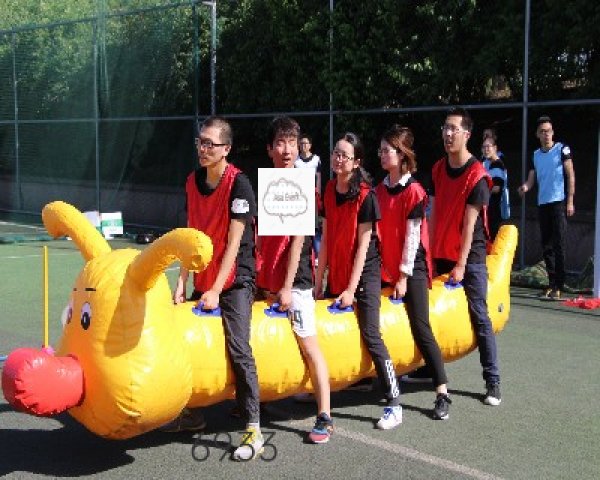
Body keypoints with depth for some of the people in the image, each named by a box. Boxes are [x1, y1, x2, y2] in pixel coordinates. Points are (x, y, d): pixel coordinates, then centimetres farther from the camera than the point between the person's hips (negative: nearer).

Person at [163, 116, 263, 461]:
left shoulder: (238, 184, -15)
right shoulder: (193, 181, 5)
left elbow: (234, 242, -16)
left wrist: (216, 290, -17)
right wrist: (182, 281, 1)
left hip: (235, 281, -7)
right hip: (203, 280, 7)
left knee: (238, 350, -14)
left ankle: (254, 430, -8)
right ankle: (191, 414, 28)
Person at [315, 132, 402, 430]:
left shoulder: (365, 195, -13)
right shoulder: (329, 191, 4)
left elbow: (363, 245, -14)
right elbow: (326, 238, 7)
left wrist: (351, 289, -15)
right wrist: (319, 280, 5)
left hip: (364, 273, -6)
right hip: (336, 272, 6)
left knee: (370, 335, -9)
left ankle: (394, 404, -3)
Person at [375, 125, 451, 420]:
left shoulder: (414, 191, -10)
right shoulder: (380, 189, 9)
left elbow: (412, 236, -12)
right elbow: (378, 230, 11)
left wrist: (404, 275, -12)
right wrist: (381, 266, 4)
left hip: (412, 269, -6)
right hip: (386, 268, 6)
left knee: (421, 329, -8)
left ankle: (442, 393, -4)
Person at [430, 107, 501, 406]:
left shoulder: (477, 176, -13)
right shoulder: (438, 169, 6)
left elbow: (469, 224, -15)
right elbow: (435, 214, 8)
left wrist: (461, 265, -16)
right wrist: (431, 253, 4)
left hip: (470, 256, -6)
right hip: (441, 255, 6)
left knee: (479, 317, -3)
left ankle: (492, 382, 3)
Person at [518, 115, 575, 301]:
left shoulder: (562, 149, -1)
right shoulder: (535, 155, 13)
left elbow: (570, 175, -4)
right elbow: (531, 179, 10)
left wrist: (570, 201, -10)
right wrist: (525, 187, -14)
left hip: (559, 202, -6)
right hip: (542, 204, 6)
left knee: (558, 246, -7)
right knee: (546, 247, 8)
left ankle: (559, 287, -5)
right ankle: (551, 284, 15)